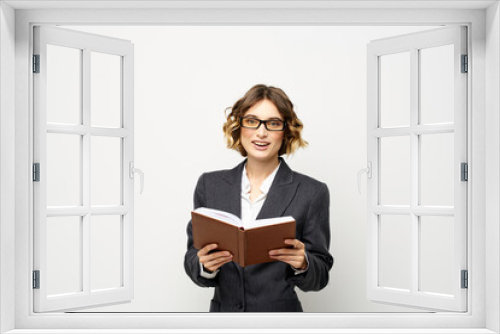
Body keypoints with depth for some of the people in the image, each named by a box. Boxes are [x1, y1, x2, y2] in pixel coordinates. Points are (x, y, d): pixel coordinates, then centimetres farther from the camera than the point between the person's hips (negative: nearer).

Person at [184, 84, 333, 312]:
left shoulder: (312, 192, -7)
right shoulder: (209, 185, 0)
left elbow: (319, 277, -3)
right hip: (222, 309, 2)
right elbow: (193, 259, 3)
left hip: (279, 310, -1)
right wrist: (205, 266, -17)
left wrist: (302, 264, -23)